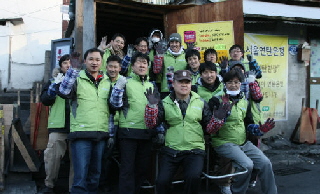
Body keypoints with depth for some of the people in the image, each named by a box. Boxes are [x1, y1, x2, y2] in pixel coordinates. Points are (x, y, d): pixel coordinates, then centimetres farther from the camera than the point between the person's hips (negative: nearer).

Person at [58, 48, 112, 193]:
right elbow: (64, 93, -18)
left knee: (95, 174, 14)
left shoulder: (107, 82, 13)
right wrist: (71, 74, -27)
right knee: (81, 176, -6)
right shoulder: (78, 79, 0)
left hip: (101, 134, 4)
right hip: (81, 133, -4)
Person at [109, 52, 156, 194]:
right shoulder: (125, 82, 1)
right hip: (128, 132, -5)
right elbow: (115, 105, -6)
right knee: (127, 168, -3)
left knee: (142, 168, 12)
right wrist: (118, 87, -20)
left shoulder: (152, 85, 15)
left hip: (147, 133, 5)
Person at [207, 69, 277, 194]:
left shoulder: (245, 102, 14)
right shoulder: (217, 100, -5)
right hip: (224, 143, -6)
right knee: (247, 164, -25)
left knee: (265, 163, -8)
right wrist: (221, 116, -30)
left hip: (244, 143, 6)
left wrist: (260, 129, 1)